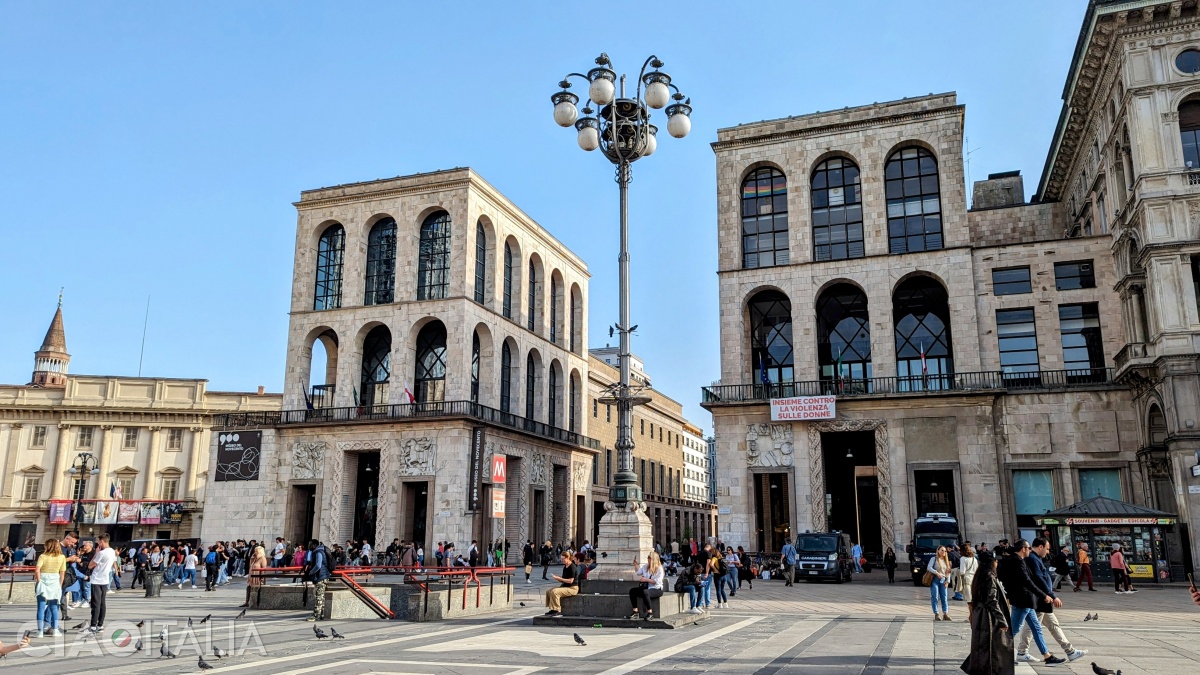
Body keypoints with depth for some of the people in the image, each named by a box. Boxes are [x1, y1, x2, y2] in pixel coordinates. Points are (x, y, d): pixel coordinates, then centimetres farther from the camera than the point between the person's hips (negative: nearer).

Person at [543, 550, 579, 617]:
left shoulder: (572, 567, -14)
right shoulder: (565, 567, 13)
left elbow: (570, 581, -20)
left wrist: (559, 578, -18)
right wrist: (557, 578, -1)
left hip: (572, 588, -10)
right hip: (565, 586, 10)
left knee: (555, 592, -28)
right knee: (548, 591, -1)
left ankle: (557, 610, -21)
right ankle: (551, 609, 0)